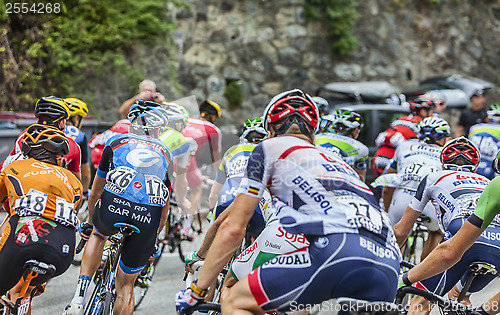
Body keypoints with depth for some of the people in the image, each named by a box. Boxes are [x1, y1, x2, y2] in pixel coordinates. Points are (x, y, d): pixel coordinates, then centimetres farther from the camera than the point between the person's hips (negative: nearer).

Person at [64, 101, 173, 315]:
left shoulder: (116, 142, 27)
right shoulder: (165, 154, 31)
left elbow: (95, 192, 36)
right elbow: (165, 209, 33)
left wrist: (90, 221, 52)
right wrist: (152, 239, 47)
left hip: (113, 207, 0)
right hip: (148, 219, 1)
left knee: (98, 234, 37)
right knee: (126, 286, 19)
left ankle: (79, 297, 20)